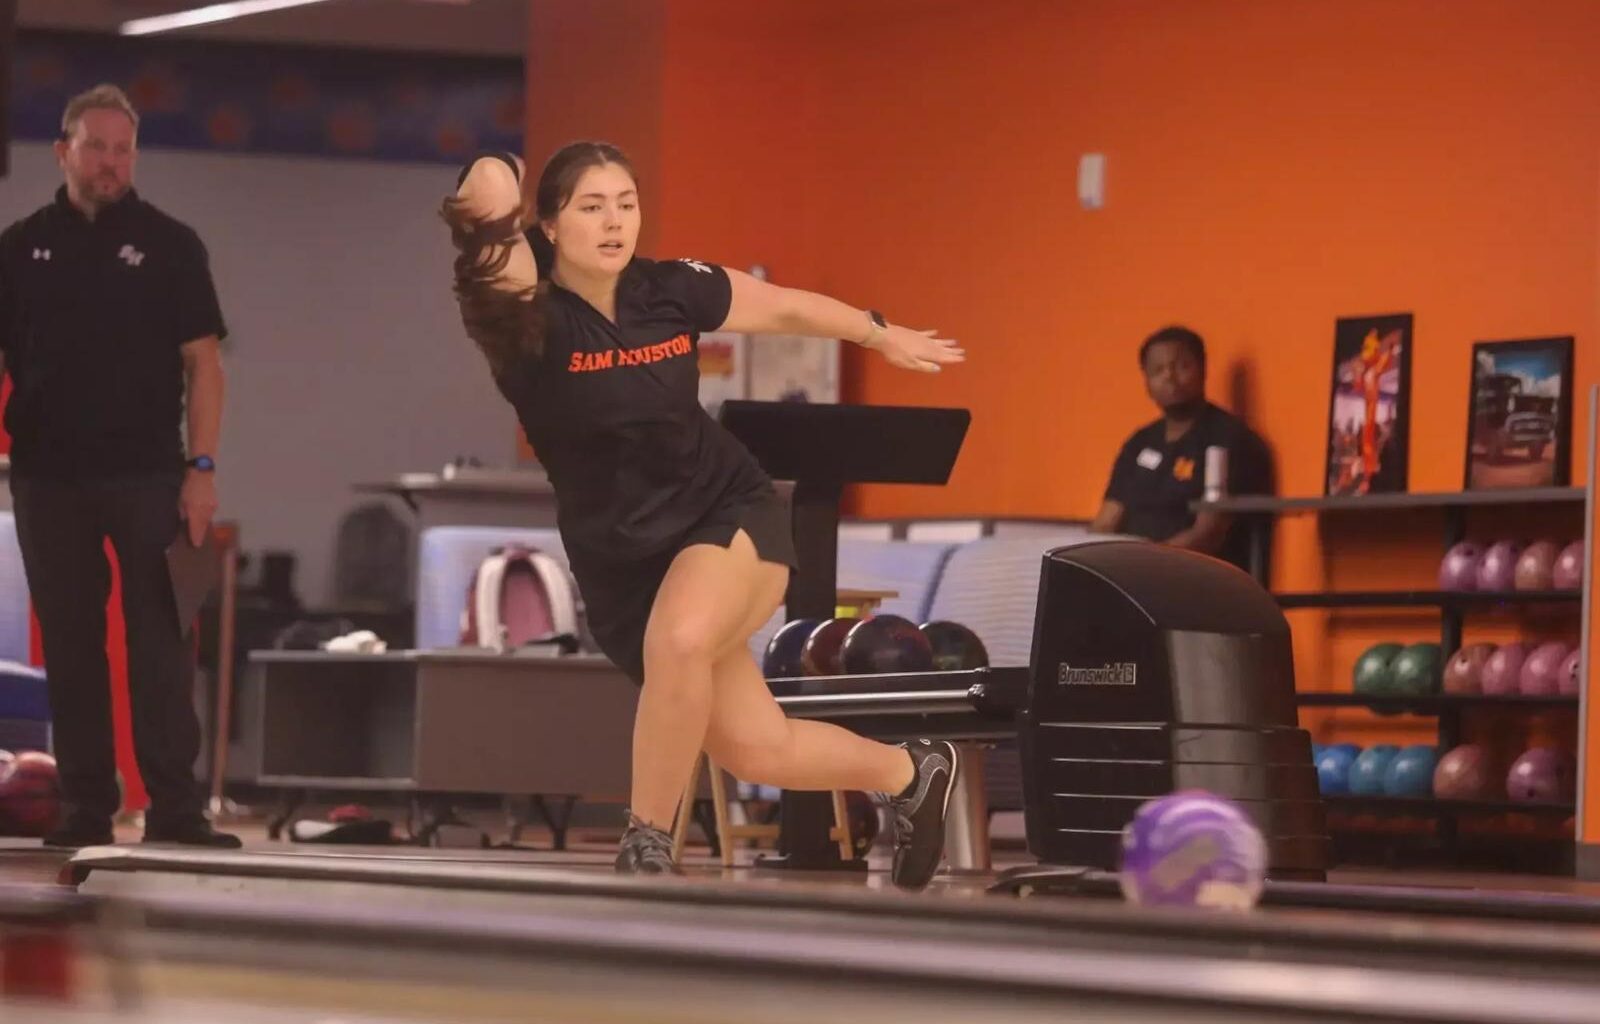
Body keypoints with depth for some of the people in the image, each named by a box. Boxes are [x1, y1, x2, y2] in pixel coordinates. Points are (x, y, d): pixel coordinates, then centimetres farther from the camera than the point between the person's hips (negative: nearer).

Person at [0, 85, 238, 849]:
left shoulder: (168, 245, 4)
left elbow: (201, 362, 1)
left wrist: (202, 467, -9)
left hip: (148, 475, -2)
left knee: (160, 642, -4)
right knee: (69, 646, 5)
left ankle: (175, 807, -4)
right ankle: (84, 808, 10)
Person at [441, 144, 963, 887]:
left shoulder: (672, 291, -8)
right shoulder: (526, 313, -17)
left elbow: (788, 308, 12)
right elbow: (490, 185, -37)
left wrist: (884, 336, 25)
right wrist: (493, 189, -16)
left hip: (730, 513, 0)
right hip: (620, 557, 1)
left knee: (679, 637, -34)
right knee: (756, 751, 7)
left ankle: (647, 848, -18)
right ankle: (911, 775, 37)